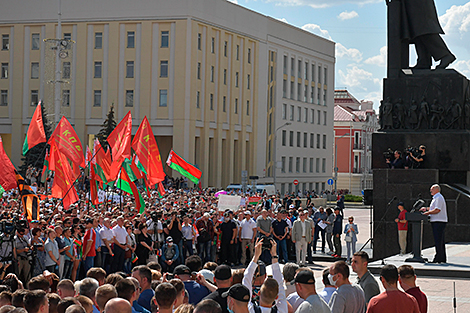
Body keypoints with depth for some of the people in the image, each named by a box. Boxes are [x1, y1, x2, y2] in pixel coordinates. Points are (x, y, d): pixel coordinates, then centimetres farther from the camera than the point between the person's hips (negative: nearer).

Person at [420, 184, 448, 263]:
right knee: (441, 241, 11)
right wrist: (426, 208, 21)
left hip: (438, 222, -11)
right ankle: (443, 258, 14)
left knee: (438, 241, -11)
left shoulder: (439, 198, -13)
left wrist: (428, 213, -12)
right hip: (437, 222, 11)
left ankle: (438, 258, -12)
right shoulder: (436, 198, 20)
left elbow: (437, 210, -20)